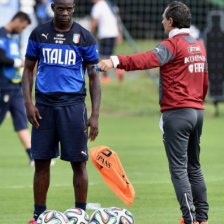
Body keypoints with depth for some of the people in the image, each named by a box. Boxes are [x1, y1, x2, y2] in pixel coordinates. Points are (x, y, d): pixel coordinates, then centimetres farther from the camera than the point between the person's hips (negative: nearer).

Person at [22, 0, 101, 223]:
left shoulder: (84, 37, 2)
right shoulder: (39, 34, 6)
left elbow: (93, 77, 4)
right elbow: (28, 69, 13)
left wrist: (95, 115, -4)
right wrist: (28, 102, -1)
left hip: (73, 104, -2)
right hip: (44, 104, 2)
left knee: (79, 163, -2)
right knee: (41, 161, 3)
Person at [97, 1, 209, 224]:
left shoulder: (173, 44, -11)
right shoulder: (198, 46, 15)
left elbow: (149, 59, -31)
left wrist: (117, 61, -43)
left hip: (176, 112, -8)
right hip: (197, 111, 8)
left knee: (178, 169, -6)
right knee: (194, 167, 17)